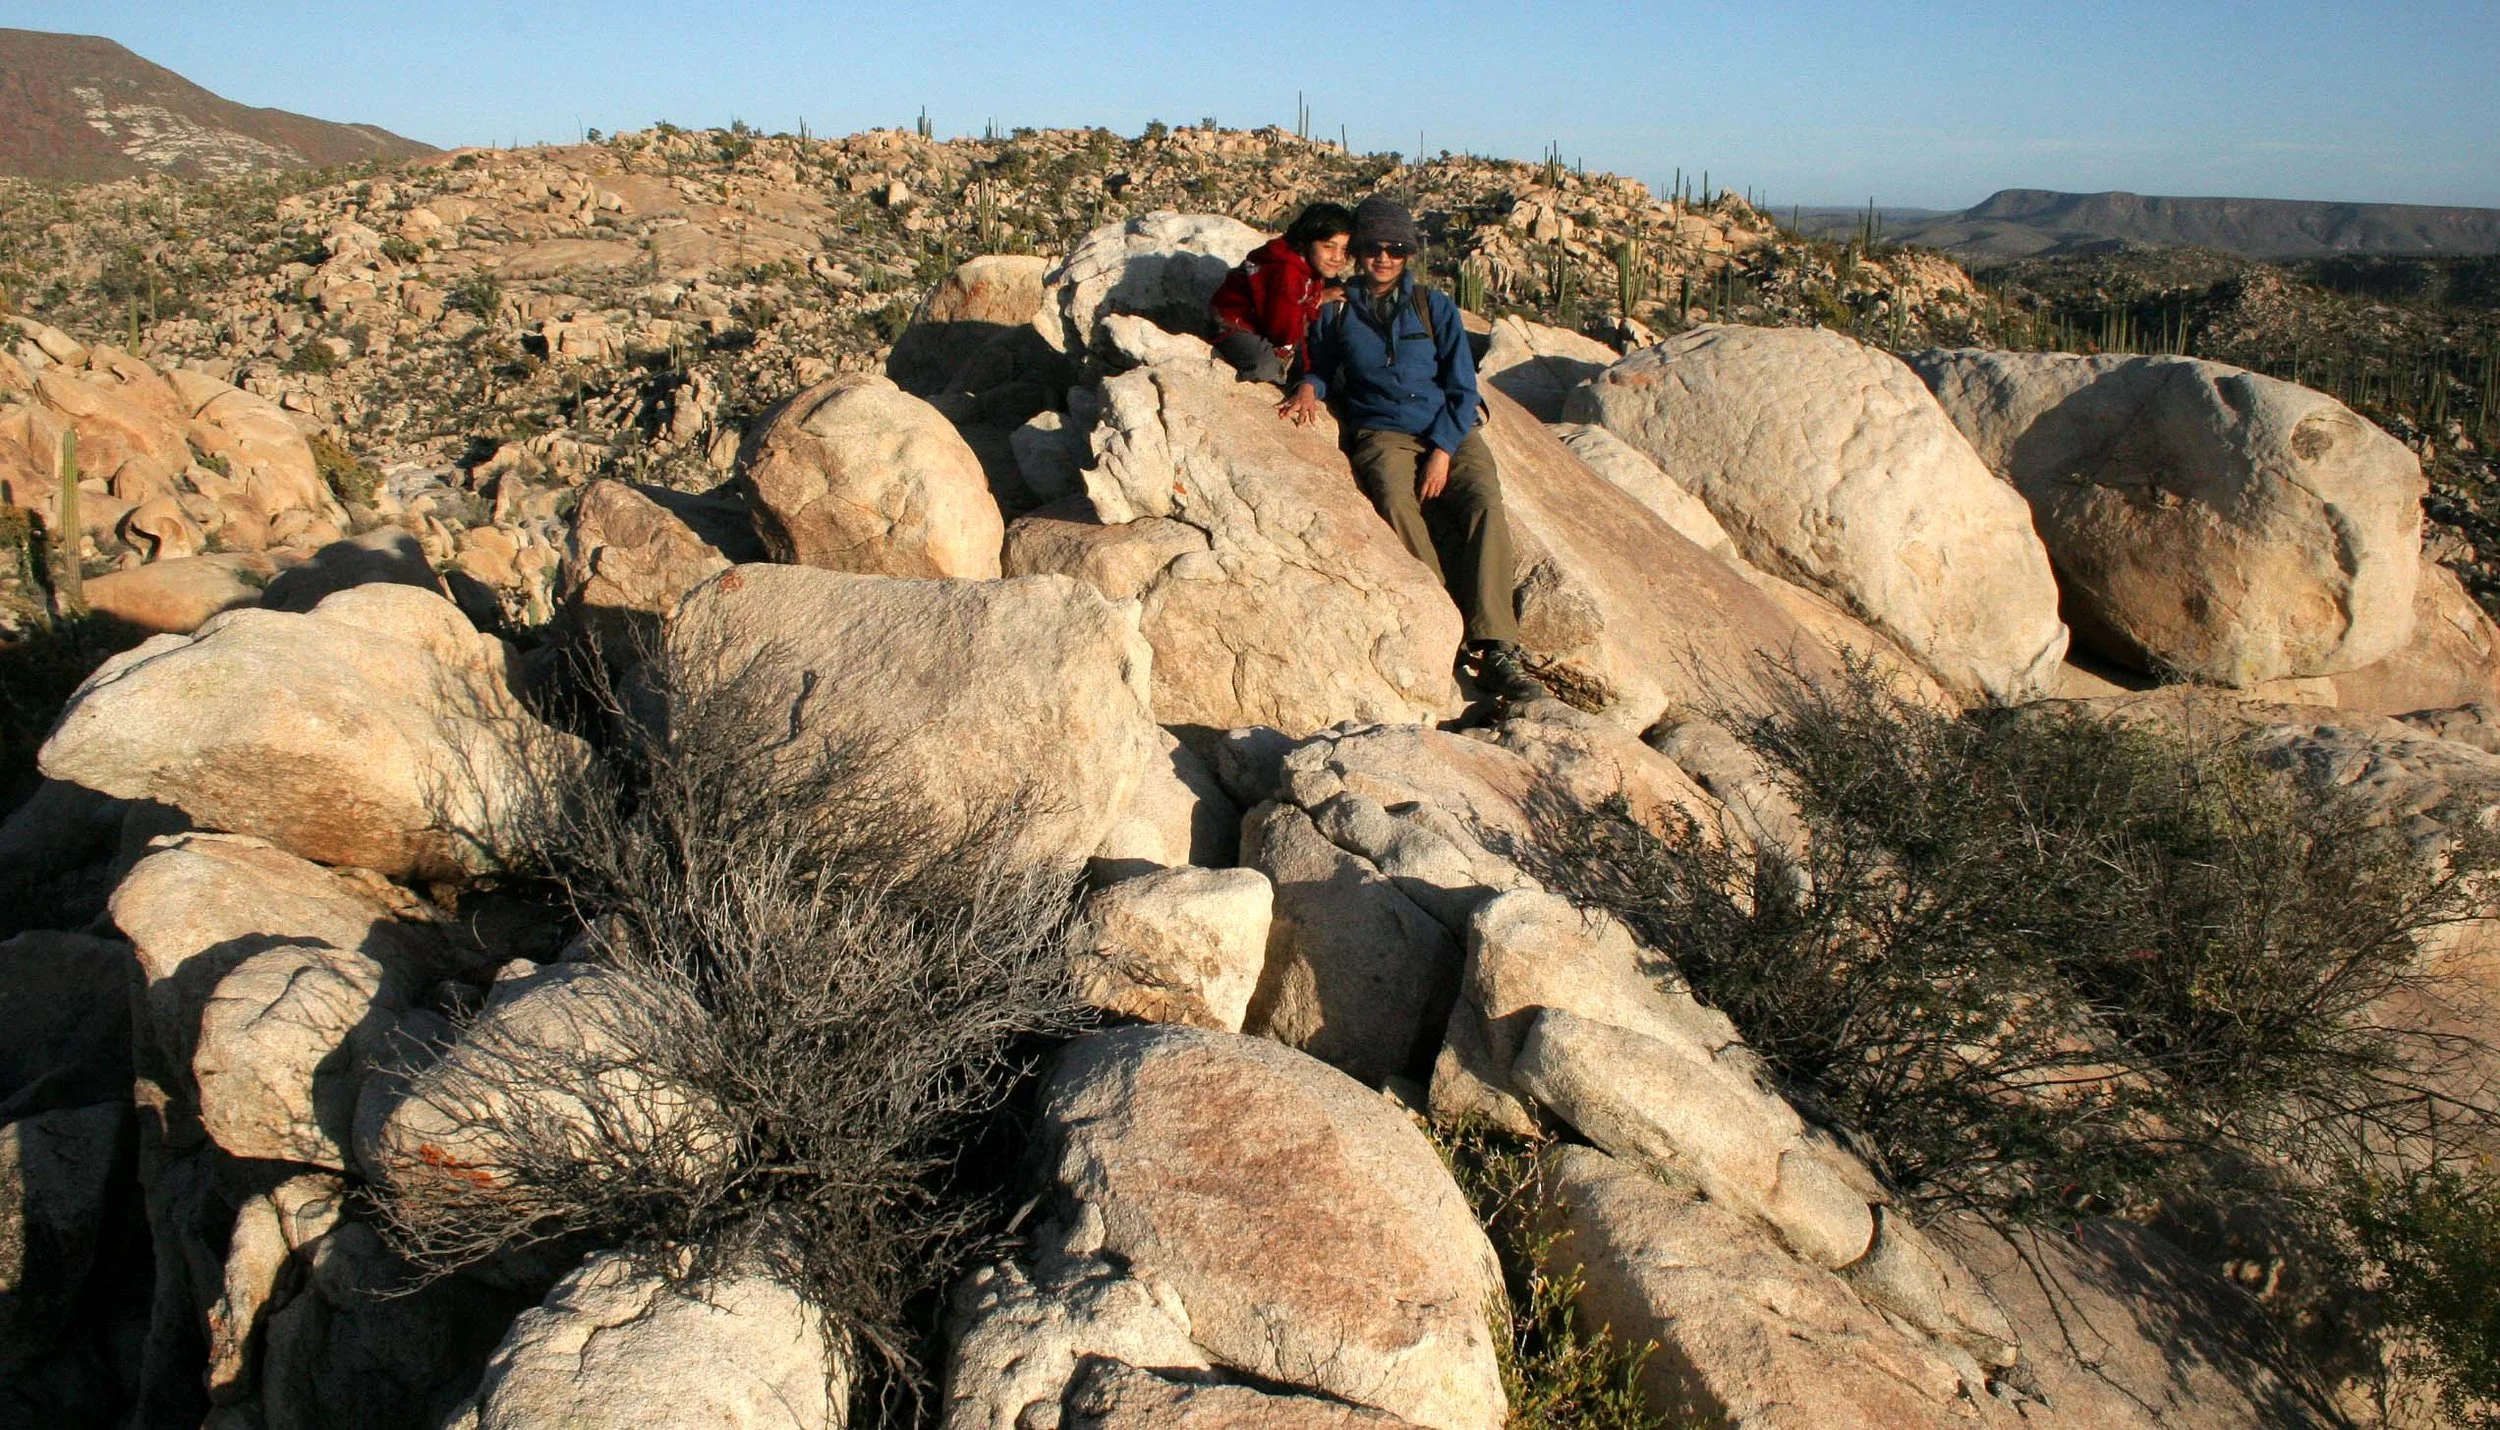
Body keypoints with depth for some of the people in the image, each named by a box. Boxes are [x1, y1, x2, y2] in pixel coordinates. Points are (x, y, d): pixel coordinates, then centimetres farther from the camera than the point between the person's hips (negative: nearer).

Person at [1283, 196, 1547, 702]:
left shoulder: (1435, 307, 14)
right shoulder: (1335, 311, 15)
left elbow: (1462, 387, 8)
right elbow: (1320, 367, 26)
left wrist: (1442, 451, -8)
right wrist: (1309, 387, -1)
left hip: (1450, 431, 1)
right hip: (1382, 433, -1)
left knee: (1485, 503, -30)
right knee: (1395, 500, -36)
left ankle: (1497, 650, -37)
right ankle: (1459, 629, -35)